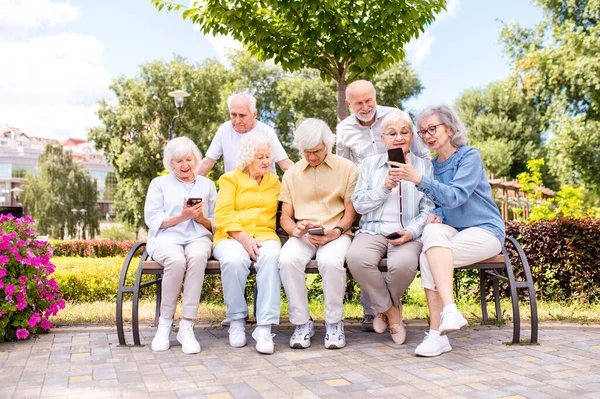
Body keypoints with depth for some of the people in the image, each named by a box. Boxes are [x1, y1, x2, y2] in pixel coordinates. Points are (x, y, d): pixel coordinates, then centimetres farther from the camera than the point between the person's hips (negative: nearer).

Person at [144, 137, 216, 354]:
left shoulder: (207, 184, 22)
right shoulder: (159, 183, 17)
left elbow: (215, 224, 17)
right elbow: (152, 220, 4)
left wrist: (201, 218, -6)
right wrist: (181, 217, -11)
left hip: (198, 237, 1)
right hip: (166, 238, -1)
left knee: (197, 257, -37)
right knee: (176, 260, -38)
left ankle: (186, 327, -34)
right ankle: (165, 324, -20)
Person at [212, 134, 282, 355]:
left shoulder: (275, 182, 20)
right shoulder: (230, 179, 10)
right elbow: (223, 216, -2)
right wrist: (244, 238, -15)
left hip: (264, 235, 2)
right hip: (231, 236, -1)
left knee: (271, 257, -35)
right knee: (234, 260, -37)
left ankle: (264, 327, -33)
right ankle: (236, 320, -16)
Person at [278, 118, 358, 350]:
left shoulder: (347, 169, 9)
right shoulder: (291, 174, 17)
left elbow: (351, 211, 6)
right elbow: (285, 216, 14)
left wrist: (337, 231, -13)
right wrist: (295, 229, -9)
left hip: (336, 234, -2)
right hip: (302, 236, 2)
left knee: (331, 261, -36)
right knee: (288, 260, -31)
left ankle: (334, 323, -15)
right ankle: (302, 323, -17)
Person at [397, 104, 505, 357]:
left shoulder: (470, 156, -7)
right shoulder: (433, 165, 14)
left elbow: (455, 197, -21)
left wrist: (418, 179, -31)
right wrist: (436, 215, -6)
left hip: (485, 232, -5)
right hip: (453, 231, 5)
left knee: (428, 257, -30)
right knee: (432, 231, -32)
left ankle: (436, 334, -31)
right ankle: (449, 311, -41)